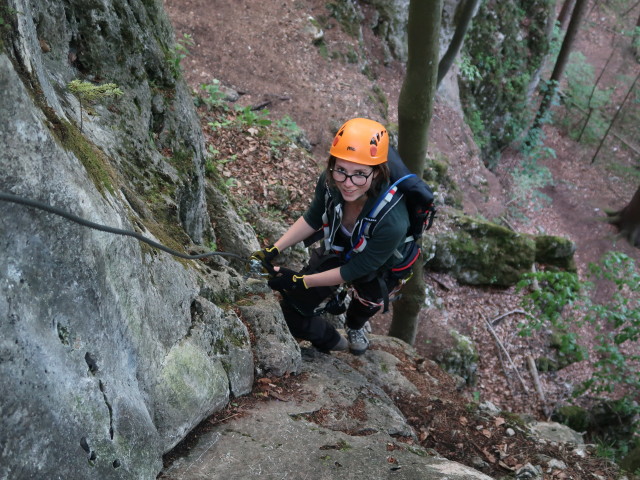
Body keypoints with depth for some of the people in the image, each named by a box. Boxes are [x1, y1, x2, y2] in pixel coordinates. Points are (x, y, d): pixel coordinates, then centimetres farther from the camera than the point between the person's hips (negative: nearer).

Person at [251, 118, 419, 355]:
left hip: (383, 268, -3)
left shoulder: (392, 222, -44)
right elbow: (312, 219, -9)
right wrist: (273, 250, -16)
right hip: (337, 252, 3)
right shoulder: (330, 182, -32)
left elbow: (355, 270, -29)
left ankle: (354, 326, 38)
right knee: (292, 311, 1)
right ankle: (333, 342, 33)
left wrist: (300, 281, -26)